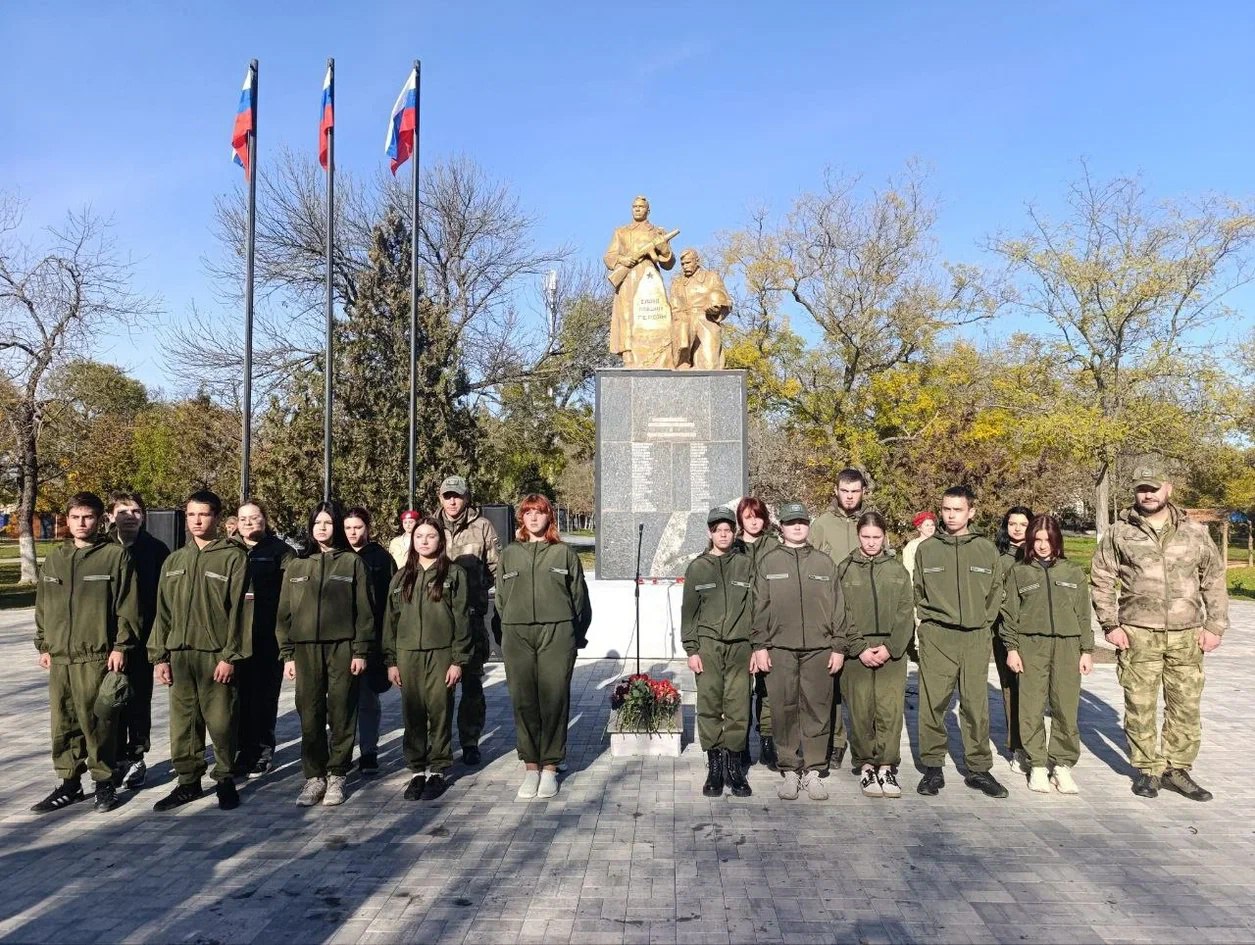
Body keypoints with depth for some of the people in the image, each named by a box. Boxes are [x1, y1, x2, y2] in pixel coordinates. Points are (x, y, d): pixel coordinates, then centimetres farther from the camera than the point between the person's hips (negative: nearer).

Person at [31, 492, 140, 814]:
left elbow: (128, 606, -7)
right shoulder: (55, 558, 12)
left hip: (96, 656, -5)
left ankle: (104, 781, 13)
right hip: (59, 655, 5)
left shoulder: (116, 555, -5)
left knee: (96, 722, -1)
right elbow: (42, 606, 18)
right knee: (63, 723, 10)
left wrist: (121, 646, -9)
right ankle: (69, 783, 22)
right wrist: (44, 645, 14)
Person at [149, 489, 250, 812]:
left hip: (217, 655, -5)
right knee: (183, 723, 10)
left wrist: (231, 656, -13)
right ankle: (188, 781, 23)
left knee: (221, 722, 1)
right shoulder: (174, 561, 13)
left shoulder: (234, 557, -4)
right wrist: (159, 656, 8)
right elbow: (163, 612, 14)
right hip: (180, 655, 5)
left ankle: (225, 779, 17)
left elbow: (239, 610, -8)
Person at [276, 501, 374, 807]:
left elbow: (363, 610, 0)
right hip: (306, 649, 2)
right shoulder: (296, 566, 10)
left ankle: (336, 776, 14)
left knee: (341, 715, 3)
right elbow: (285, 612, 10)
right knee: (310, 716, 4)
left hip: (343, 648, -2)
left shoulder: (352, 562, 3)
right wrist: (287, 654, 4)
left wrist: (361, 651, -5)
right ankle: (314, 777, 14)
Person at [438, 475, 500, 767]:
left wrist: (476, 587, -4)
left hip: (472, 614, -2)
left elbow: (497, 568, 4)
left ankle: (470, 742, 14)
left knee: (472, 681, 4)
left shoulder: (482, 527, 2)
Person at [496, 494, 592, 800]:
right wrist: (505, 634, 7)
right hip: (517, 636, 2)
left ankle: (550, 768, 12)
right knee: (524, 702, 2)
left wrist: (576, 636, 4)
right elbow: (501, 598, 13)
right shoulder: (509, 554, 12)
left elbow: (580, 597, 7)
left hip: (557, 634, -2)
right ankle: (531, 768, 13)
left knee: (554, 701, 0)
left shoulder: (564, 553, 7)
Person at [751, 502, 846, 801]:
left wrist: (838, 647, 4)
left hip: (819, 649, 1)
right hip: (780, 648, -1)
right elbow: (760, 607, 5)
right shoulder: (768, 562, 7)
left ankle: (812, 771, 12)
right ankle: (789, 771, 13)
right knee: (784, 710, 2)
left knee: (817, 710, 2)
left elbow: (837, 607, 10)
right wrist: (759, 646, -1)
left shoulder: (824, 562, 11)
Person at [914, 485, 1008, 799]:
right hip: (936, 637, -1)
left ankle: (979, 769, 17)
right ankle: (932, 767, 11)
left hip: (976, 638, 1)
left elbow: (995, 593, 12)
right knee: (933, 704, 1)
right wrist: (929, 620, 2)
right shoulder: (926, 549, 5)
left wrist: (983, 622, 4)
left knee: (976, 705, 6)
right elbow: (917, 592, 10)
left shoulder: (986, 549, 7)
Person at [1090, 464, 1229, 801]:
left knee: (1186, 706, 8)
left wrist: (1215, 626, 4)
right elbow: (1101, 580, 3)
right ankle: (1147, 769, 18)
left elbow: (1214, 580, 11)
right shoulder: (1119, 533, 1)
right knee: (1140, 706, 4)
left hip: (1186, 636, 2)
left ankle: (1176, 769, 23)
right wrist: (1110, 625, -3)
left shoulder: (1195, 532, 7)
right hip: (1138, 635, -2)